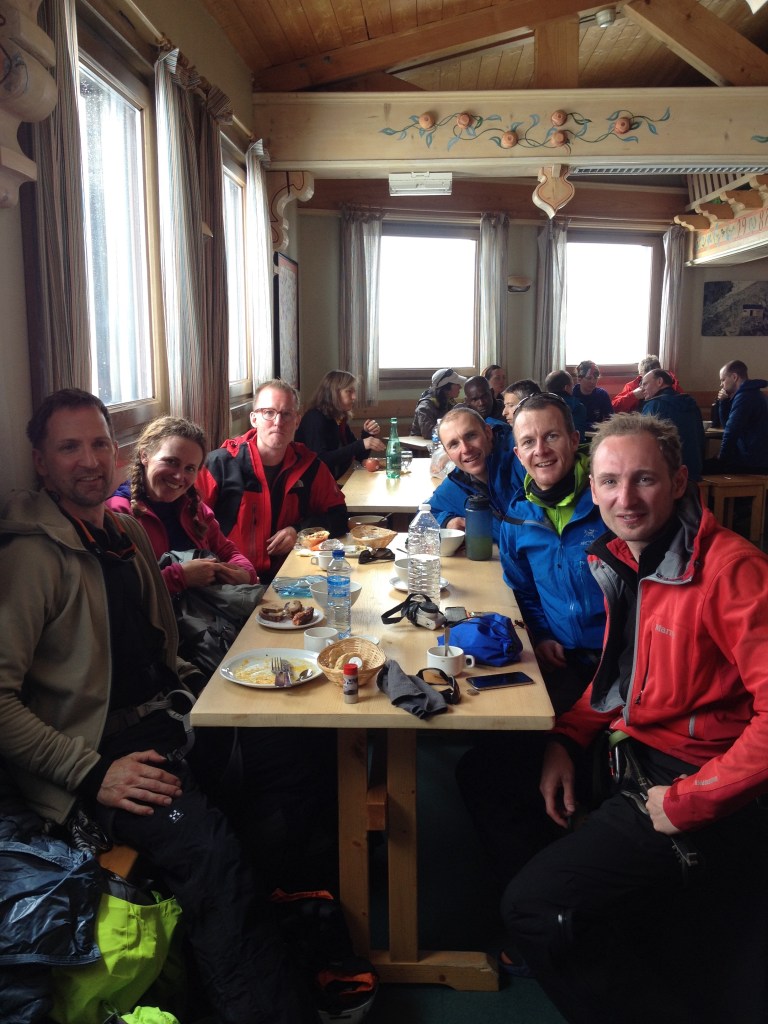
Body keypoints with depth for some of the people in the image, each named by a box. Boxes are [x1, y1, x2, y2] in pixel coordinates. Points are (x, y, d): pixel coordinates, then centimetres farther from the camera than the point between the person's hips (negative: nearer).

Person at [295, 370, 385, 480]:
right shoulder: (315, 418, -14)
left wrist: (367, 434, -3)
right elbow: (320, 461, -27)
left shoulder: (340, 419, 9)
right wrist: (361, 444, -29)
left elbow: (360, 457, 16)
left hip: (338, 482, 8)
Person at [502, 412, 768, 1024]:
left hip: (698, 796, -8)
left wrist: (688, 802, -21)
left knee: (532, 909, -10)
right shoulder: (622, 558, 3)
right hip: (634, 760, 8)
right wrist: (565, 740, 3)